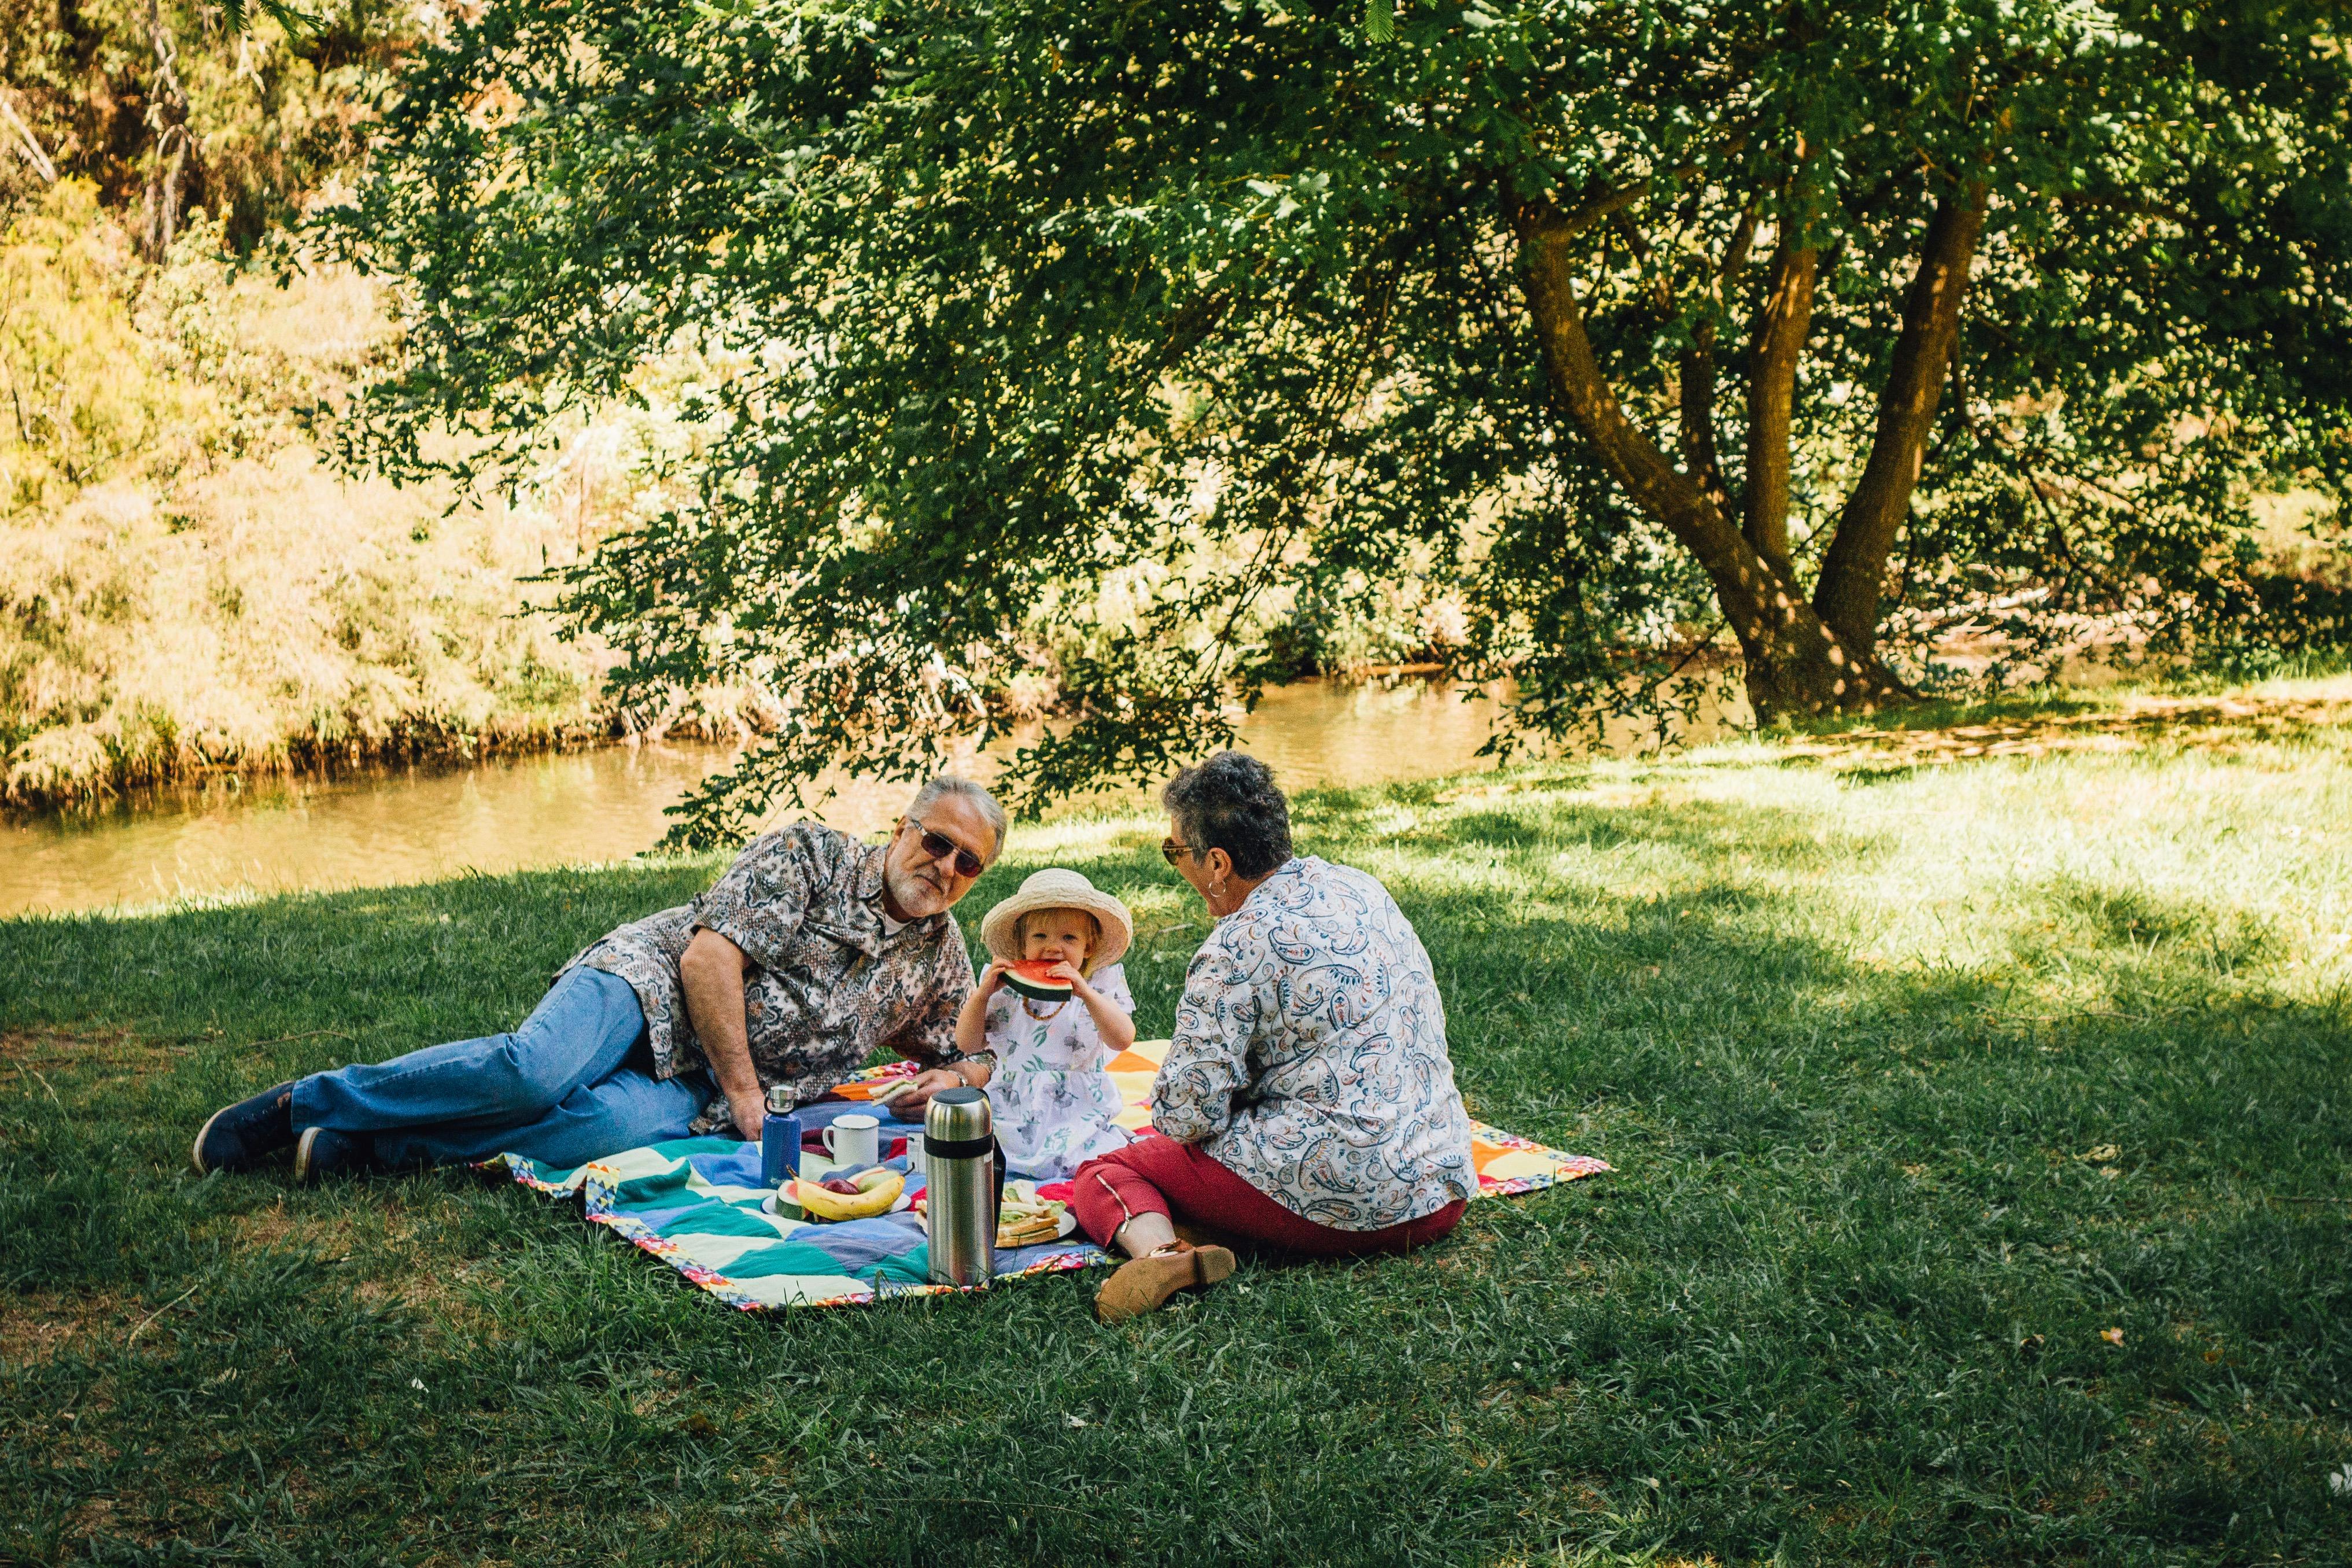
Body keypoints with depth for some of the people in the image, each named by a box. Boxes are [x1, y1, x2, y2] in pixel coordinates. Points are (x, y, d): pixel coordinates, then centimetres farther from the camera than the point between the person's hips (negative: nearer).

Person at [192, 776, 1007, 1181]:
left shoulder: (941, 958, 16)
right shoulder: (811, 854, -1)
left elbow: (966, 1054, 29)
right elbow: (709, 954, -10)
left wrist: (952, 1079, 3)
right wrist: (742, 1087, -15)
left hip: (695, 1091, 3)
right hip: (651, 984, -3)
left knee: (619, 1124, -34)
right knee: (534, 1071, -34)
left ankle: (363, 1144, -25)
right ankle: (303, 1102, -15)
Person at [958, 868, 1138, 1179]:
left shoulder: (1102, 982, -1)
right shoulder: (1004, 985, 4)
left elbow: (1123, 1039, -16)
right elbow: (968, 1044, 4)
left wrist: (1085, 992, -29)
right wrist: (982, 993, -11)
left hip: (1079, 1116, -2)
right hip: (1012, 1116, 2)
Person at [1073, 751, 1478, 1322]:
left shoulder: (1237, 949, -15)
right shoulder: (1361, 888, 9)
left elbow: (1187, 1114, -15)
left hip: (1344, 1201, -8)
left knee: (1105, 1171, 5)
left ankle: (1160, 1253, -22)